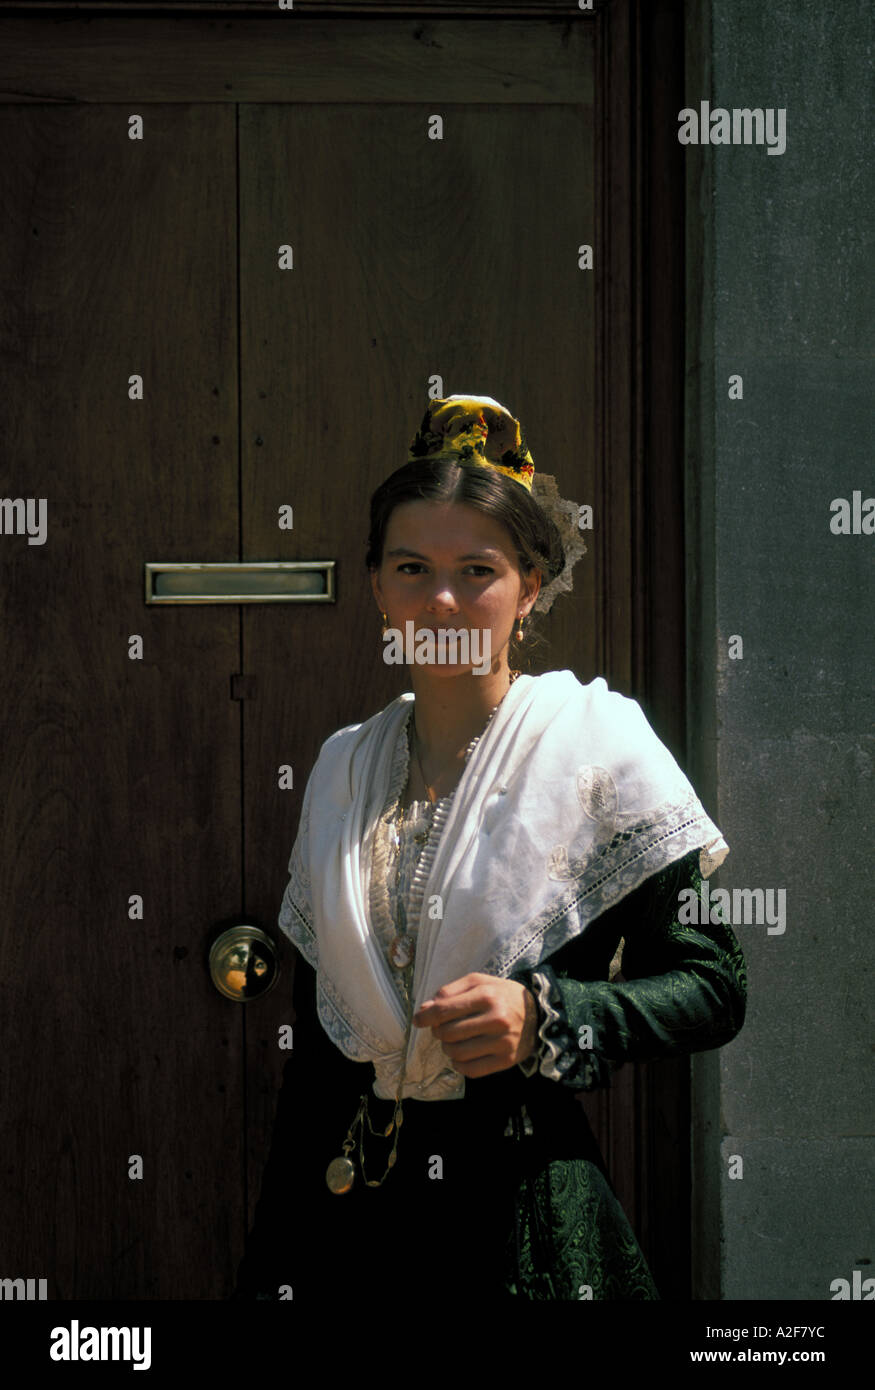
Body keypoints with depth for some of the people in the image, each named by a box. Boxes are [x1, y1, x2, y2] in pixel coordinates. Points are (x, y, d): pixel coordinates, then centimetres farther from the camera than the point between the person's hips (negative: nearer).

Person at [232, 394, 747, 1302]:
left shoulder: (597, 741, -6)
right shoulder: (342, 767, 8)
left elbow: (712, 988, -7)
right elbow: (315, 1031, 12)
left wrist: (541, 1018, -22)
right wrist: (274, 1247, 11)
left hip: (521, 1215, -4)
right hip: (341, 1215, 4)